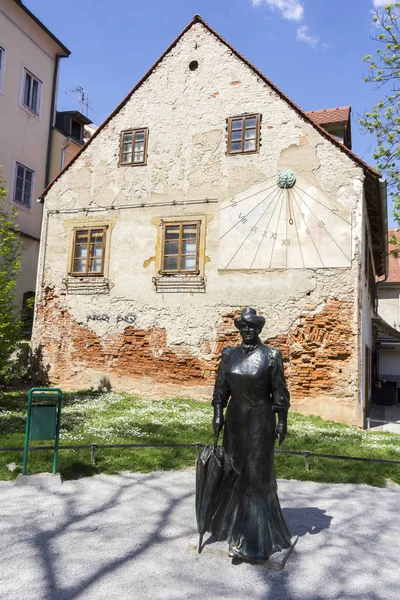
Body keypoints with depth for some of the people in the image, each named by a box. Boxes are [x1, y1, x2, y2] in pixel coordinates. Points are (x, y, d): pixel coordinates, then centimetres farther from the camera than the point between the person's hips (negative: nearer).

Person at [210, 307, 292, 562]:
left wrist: (282, 421, -7)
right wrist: (218, 414, 2)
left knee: (258, 473, 3)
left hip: (260, 420, -4)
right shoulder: (229, 354, 2)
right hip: (235, 419, 4)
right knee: (235, 471, 15)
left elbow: (280, 392, -6)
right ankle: (236, 526, 35)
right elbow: (221, 387, 7)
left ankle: (257, 537, 17)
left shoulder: (271, 356, -8)